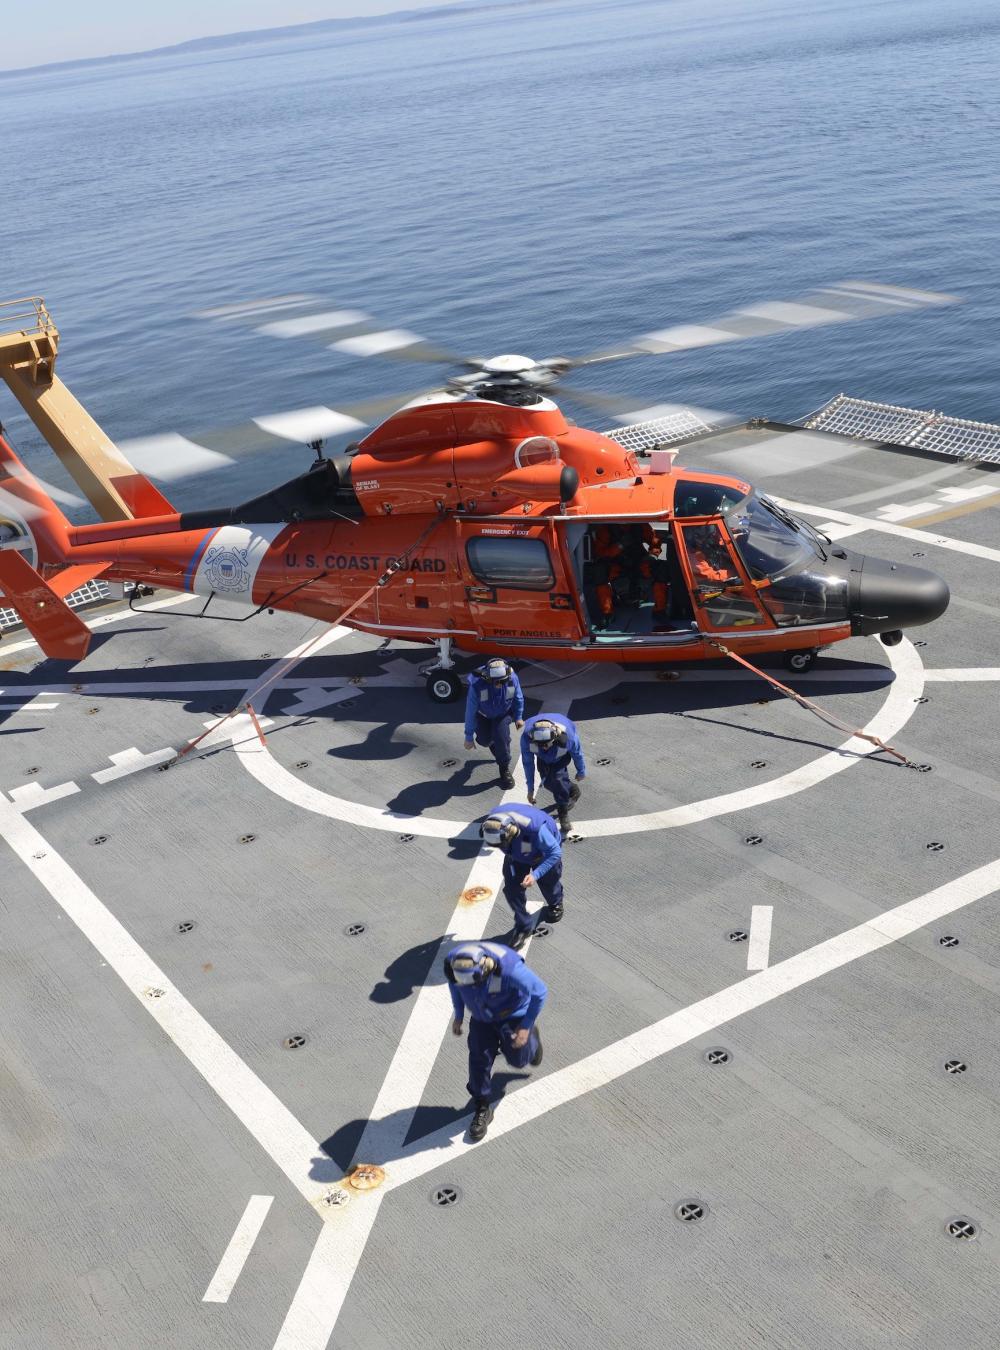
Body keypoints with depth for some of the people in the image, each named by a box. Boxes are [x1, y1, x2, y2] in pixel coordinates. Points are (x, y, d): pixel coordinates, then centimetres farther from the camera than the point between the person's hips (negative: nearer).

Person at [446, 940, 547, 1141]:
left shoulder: (509, 969, -45)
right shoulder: (453, 962, -31)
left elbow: (539, 991, -26)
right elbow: (454, 984, -3)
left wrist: (526, 1027, -18)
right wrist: (458, 1015, 4)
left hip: (512, 1017, -3)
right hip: (481, 1017, 3)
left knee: (517, 1059, 15)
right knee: (479, 1060, 1)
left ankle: (532, 1038, 50)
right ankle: (482, 1109, 23)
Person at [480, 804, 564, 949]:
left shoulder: (535, 828, -50)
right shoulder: (491, 824, -33)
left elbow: (555, 853, -38)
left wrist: (535, 874, -45)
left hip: (544, 852, -3)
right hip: (516, 855, 3)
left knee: (548, 883, 21)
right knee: (512, 889, -6)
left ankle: (555, 904, 57)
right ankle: (523, 926, 16)